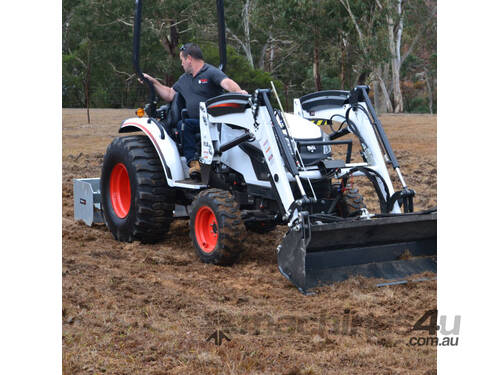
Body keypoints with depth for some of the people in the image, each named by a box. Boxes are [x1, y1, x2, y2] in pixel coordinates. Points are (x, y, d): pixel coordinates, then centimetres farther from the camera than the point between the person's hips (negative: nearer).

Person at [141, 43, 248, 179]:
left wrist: (238, 91, -38)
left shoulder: (211, 72, 1)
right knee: (183, 125, -29)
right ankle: (193, 162, -35)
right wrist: (153, 82, 29)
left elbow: (227, 82, -17)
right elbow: (169, 95, 35)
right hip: (195, 122, 5)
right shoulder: (184, 79, 26)